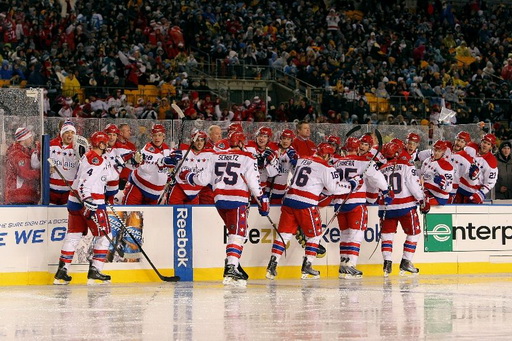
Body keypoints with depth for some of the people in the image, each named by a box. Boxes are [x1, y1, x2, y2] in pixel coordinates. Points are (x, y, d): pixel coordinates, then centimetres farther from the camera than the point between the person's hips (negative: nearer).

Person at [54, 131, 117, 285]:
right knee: (103, 236, 2)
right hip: (92, 202, -10)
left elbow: (111, 174, 29)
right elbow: (84, 182, -28)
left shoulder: (88, 156, 17)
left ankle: (62, 272, 7)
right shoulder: (96, 160, -15)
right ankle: (95, 272, -2)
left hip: (75, 201, 10)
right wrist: (87, 200, -35)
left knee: (73, 235, 10)